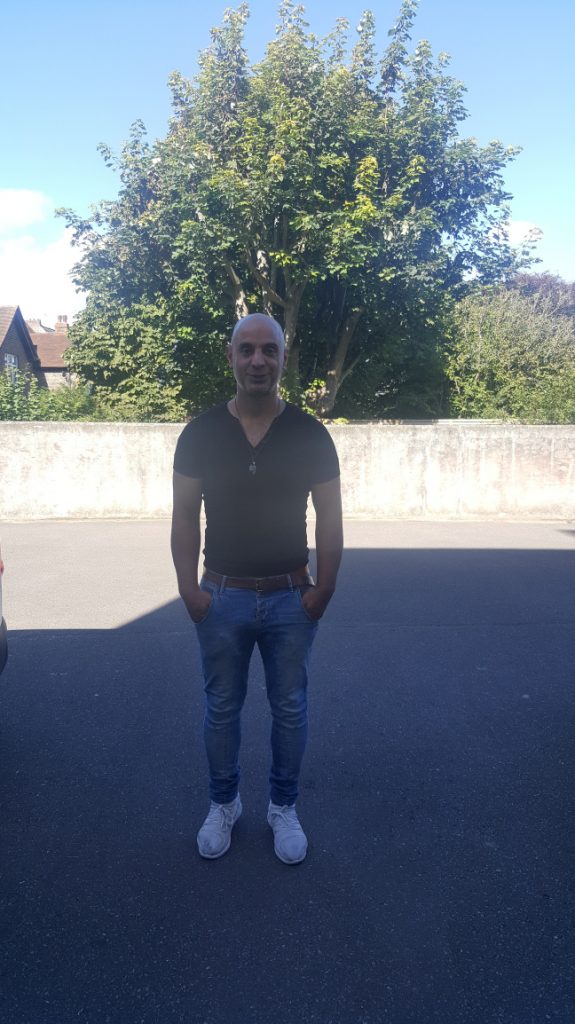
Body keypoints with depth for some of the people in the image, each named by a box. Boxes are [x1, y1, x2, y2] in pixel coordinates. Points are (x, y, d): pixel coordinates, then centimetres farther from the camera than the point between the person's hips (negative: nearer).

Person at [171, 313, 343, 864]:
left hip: (291, 599, 0)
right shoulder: (201, 433, -3)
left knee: (289, 709, 13)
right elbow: (184, 517, 0)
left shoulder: (309, 434, -4)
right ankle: (223, 804, 37)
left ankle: (283, 807, 34)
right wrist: (190, 589, -7)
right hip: (221, 597, 1)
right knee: (221, 708, 15)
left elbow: (329, 520, -1)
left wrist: (322, 590, -7)